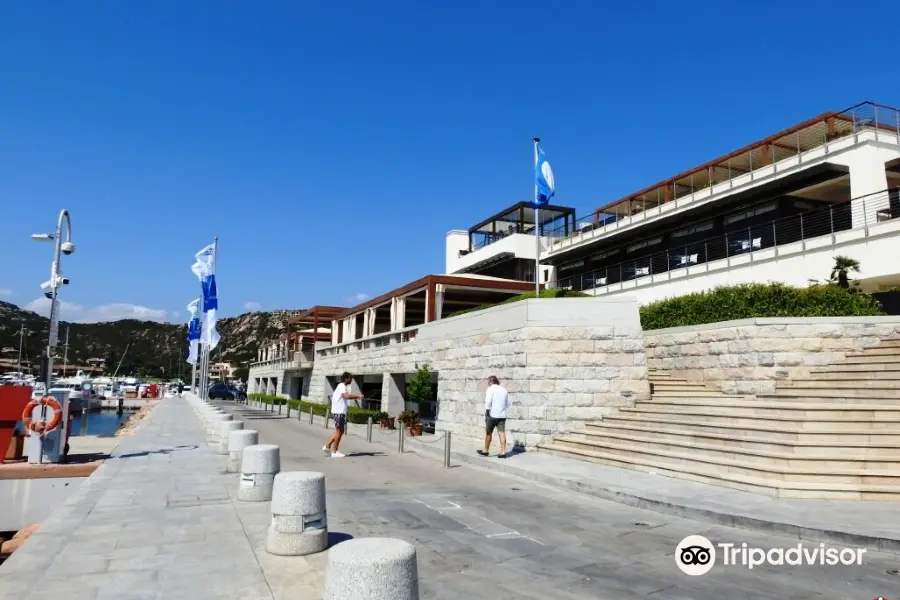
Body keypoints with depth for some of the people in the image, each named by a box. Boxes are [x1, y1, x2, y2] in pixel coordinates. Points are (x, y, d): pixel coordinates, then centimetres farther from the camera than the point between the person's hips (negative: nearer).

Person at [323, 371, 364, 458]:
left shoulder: (343, 386, 16)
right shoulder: (342, 386, -16)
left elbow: (347, 396, 29)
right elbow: (347, 396, -33)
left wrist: (356, 397, 17)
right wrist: (358, 395, -28)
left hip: (340, 412, 10)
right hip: (339, 412, -10)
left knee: (339, 431, 15)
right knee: (339, 431, -3)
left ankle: (327, 446, 20)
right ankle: (334, 452, 4)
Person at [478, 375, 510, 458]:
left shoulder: (491, 389, -6)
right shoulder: (504, 390, 14)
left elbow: (488, 402, -16)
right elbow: (507, 404, 16)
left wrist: (487, 412, -7)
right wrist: (505, 412, 15)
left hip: (492, 415, -5)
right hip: (502, 415, 5)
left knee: (488, 433, 8)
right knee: (502, 433, 1)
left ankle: (486, 451, 19)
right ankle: (503, 452, -3)